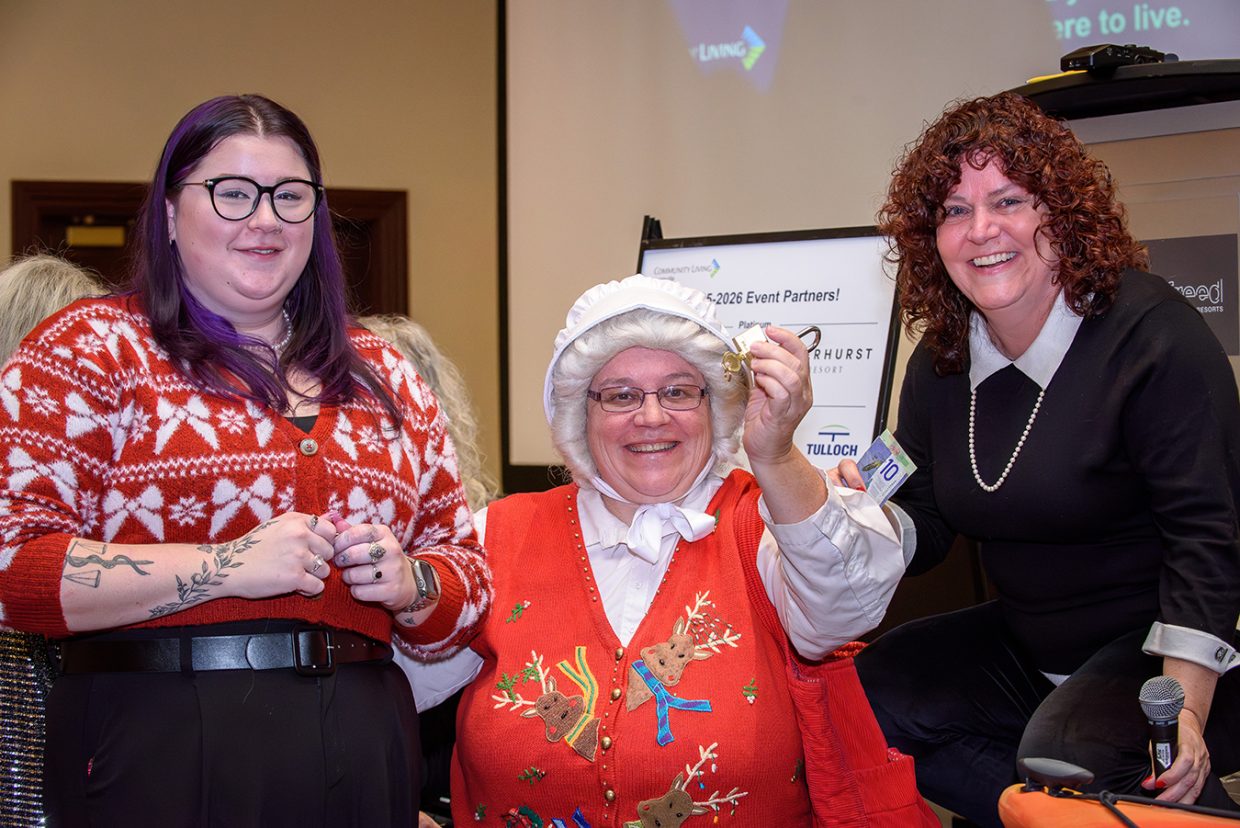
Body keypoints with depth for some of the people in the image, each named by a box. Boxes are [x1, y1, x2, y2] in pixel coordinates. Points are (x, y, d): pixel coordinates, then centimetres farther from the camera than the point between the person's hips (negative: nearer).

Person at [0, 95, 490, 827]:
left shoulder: (382, 377, 14)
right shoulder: (95, 348, 0)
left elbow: (468, 579, 19)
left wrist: (410, 584, -4)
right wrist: (225, 567, -17)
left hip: (362, 757, 5)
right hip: (159, 750, -4)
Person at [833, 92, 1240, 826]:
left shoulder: (1155, 336, -17)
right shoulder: (942, 363, 4)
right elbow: (925, 524, 9)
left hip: (1167, 648, -7)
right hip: (1028, 647, 8)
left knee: (1065, 749, -34)